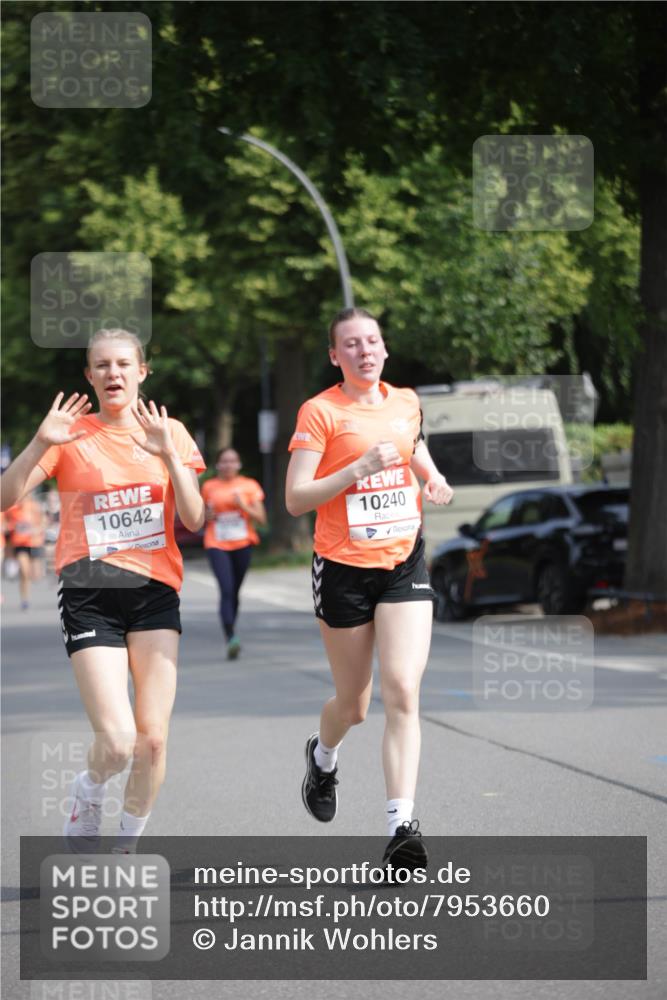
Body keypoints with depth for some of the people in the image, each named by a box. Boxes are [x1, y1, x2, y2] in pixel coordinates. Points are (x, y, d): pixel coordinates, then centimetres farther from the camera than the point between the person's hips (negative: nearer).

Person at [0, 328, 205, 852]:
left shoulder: (170, 432, 8)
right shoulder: (72, 434, 3)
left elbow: (194, 520, -1)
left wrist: (169, 455, -13)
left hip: (155, 592, 2)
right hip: (90, 595, -2)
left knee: (153, 739, -4)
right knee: (117, 742, -15)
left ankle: (128, 846, 18)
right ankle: (89, 793, 19)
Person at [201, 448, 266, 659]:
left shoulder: (249, 486, 4)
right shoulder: (209, 487, 5)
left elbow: (261, 519, 1)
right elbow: (202, 516, 19)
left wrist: (243, 505, -13)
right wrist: (207, 516, -3)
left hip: (242, 544, 2)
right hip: (217, 545, -2)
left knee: (235, 591, 12)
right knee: (226, 590, -18)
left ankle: (231, 635, 30)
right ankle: (231, 638, -26)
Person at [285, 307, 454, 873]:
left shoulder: (406, 402, 8)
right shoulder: (320, 411, -7)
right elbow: (295, 499, -13)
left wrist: (432, 477, 8)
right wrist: (360, 468, -23)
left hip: (404, 562, 3)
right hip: (344, 567, -3)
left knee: (402, 692, -14)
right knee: (354, 705, 9)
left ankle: (402, 827, -16)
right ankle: (323, 756, 46)